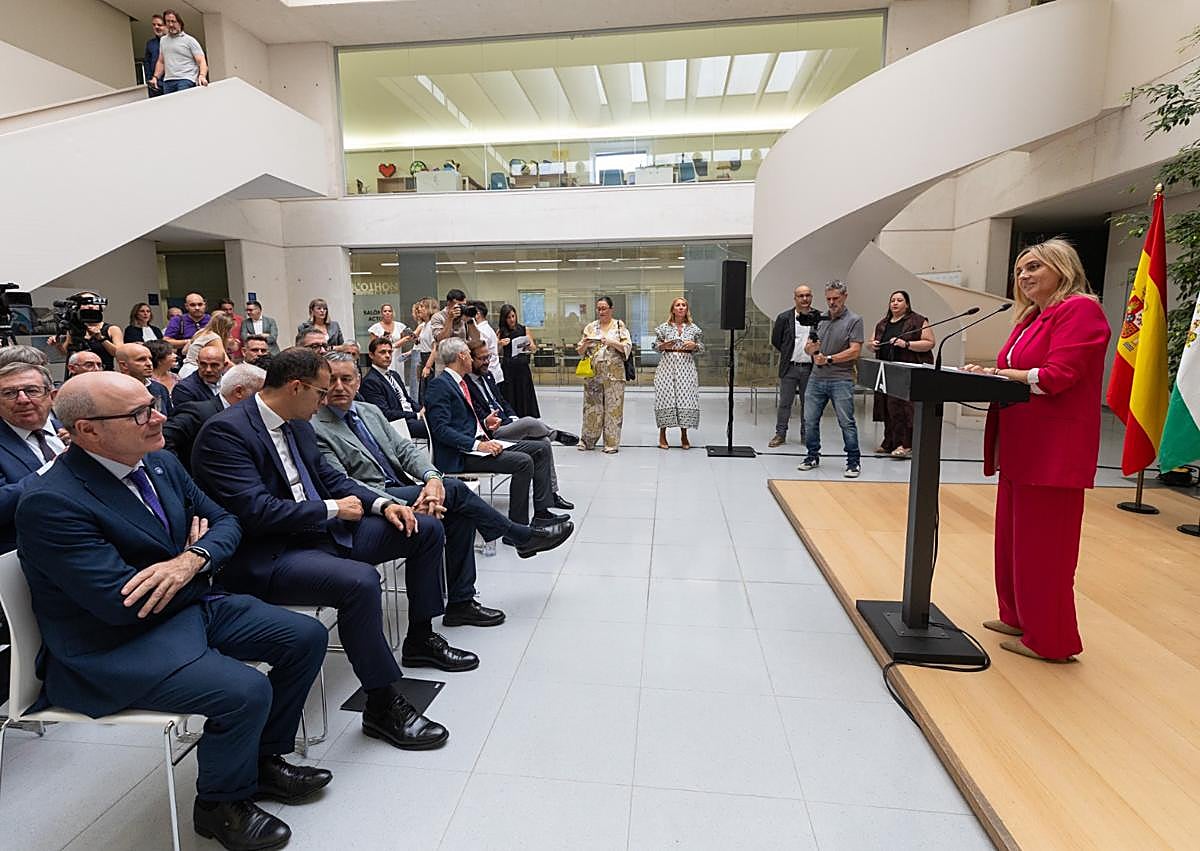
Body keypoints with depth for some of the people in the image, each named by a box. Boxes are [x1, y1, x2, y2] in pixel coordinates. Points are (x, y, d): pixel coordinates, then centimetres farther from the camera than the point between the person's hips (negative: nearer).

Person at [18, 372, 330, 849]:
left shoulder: (160, 464, 2)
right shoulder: (50, 503, -22)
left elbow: (224, 522, 6)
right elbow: (121, 602, -26)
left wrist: (191, 560, -18)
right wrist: (194, 554, -9)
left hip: (192, 605, 8)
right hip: (115, 648, -8)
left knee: (306, 637, 0)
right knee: (246, 691, -27)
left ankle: (265, 758, 20)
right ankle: (220, 804, 6)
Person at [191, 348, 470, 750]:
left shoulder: (296, 424, 10)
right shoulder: (224, 431, -16)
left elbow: (328, 476, 17)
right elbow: (256, 510, -24)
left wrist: (381, 503, 1)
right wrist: (333, 509, -15)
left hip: (322, 530, 9)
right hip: (265, 556, -9)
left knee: (427, 529, 6)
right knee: (360, 581, -37)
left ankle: (420, 639, 22)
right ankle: (382, 705, -17)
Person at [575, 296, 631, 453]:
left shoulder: (619, 326, 5)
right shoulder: (590, 327, 12)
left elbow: (628, 347, -3)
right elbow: (580, 351, 11)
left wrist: (612, 343, -17)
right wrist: (585, 344, -10)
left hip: (614, 373, -2)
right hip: (593, 374, 2)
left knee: (613, 407, -1)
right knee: (591, 406, 4)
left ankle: (611, 443, 5)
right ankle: (587, 440, 15)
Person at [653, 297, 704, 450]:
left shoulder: (693, 328, 9)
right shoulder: (664, 327, 5)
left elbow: (701, 347, 14)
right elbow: (656, 346, 8)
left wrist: (694, 345, -7)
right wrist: (663, 346, -12)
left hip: (686, 366, 1)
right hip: (667, 365, -1)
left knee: (686, 398, -2)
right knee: (666, 398, -4)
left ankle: (684, 437, 10)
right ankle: (662, 436, 7)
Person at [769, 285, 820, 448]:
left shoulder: (819, 318, 0)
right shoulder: (784, 318, 2)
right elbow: (775, 340, 9)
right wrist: (789, 354, 8)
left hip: (810, 368, 0)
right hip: (790, 368, 0)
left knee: (807, 403, 9)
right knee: (785, 402, 4)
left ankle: (806, 435, 20)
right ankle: (780, 434, 12)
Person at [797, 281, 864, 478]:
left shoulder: (854, 320, 0)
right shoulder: (820, 319, 13)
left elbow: (855, 351, -9)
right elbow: (808, 348, 13)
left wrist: (829, 359, -14)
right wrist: (811, 348, -10)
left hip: (841, 380, -5)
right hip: (816, 378, 5)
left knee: (846, 422, -3)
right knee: (810, 420, 5)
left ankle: (853, 461, 7)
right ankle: (813, 456, 20)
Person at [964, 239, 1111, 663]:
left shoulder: (1080, 310, -9)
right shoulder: (1031, 317, 19)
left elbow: (1056, 377, -20)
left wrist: (995, 373, -14)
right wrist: (989, 373, -1)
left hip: (1053, 450, -9)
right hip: (1021, 447, 9)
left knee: (1043, 545, -1)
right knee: (1013, 536, 15)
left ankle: (1049, 639, 12)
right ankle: (1019, 618, 28)